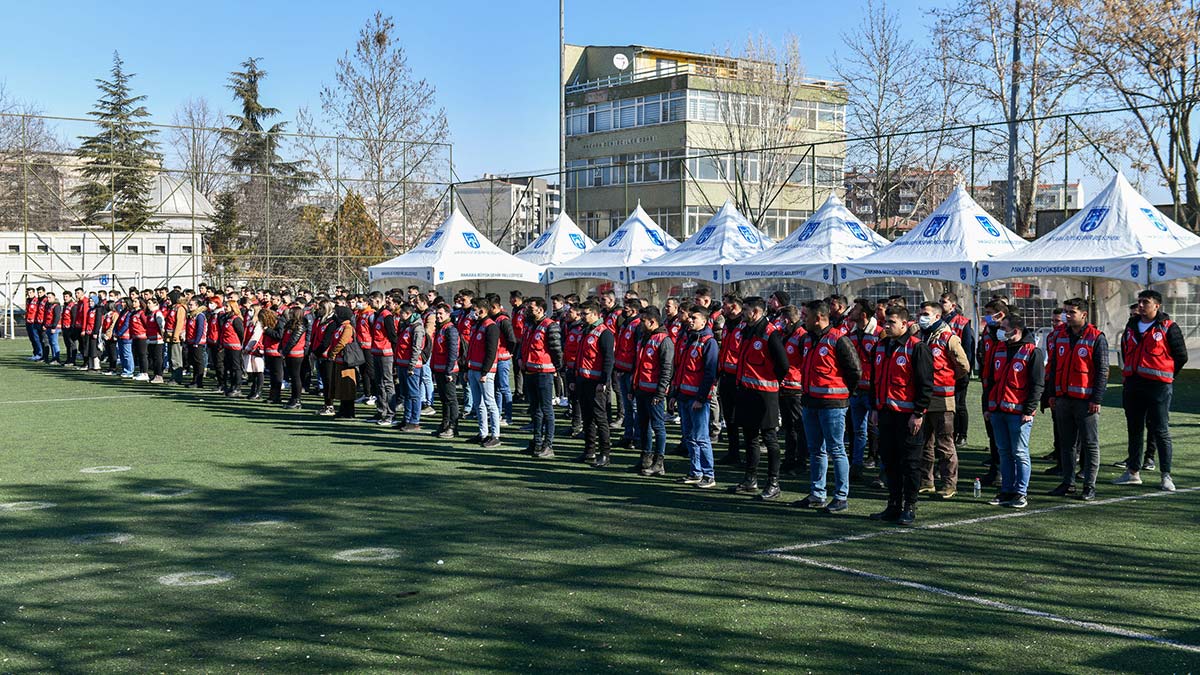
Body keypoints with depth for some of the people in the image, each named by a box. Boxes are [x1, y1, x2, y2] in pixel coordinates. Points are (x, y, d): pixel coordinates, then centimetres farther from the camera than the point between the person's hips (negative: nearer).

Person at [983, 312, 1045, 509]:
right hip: (998, 411, 7)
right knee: (1004, 452, 11)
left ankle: (1021, 493, 5)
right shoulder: (999, 349, 13)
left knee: (1020, 453, -1)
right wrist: (988, 406, 15)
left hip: (1018, 412, -7)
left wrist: (1029, 410, -14)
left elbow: (1037, 384, -9)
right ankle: (1006, 491, 17)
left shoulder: (1032, 352, -7)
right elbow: (991, 379, 19)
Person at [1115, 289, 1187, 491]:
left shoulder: (1168, 328, -5)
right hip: (1132, 384, 6)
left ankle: (1166, 476, 2)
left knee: (1160, 431, -3)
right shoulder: (1131, 326, 12)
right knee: (1134, 429, 12)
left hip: (1158, 385, -6)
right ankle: (1133, 471, 20)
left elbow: (1181, 356, -1)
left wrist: (1165, 376, 2)